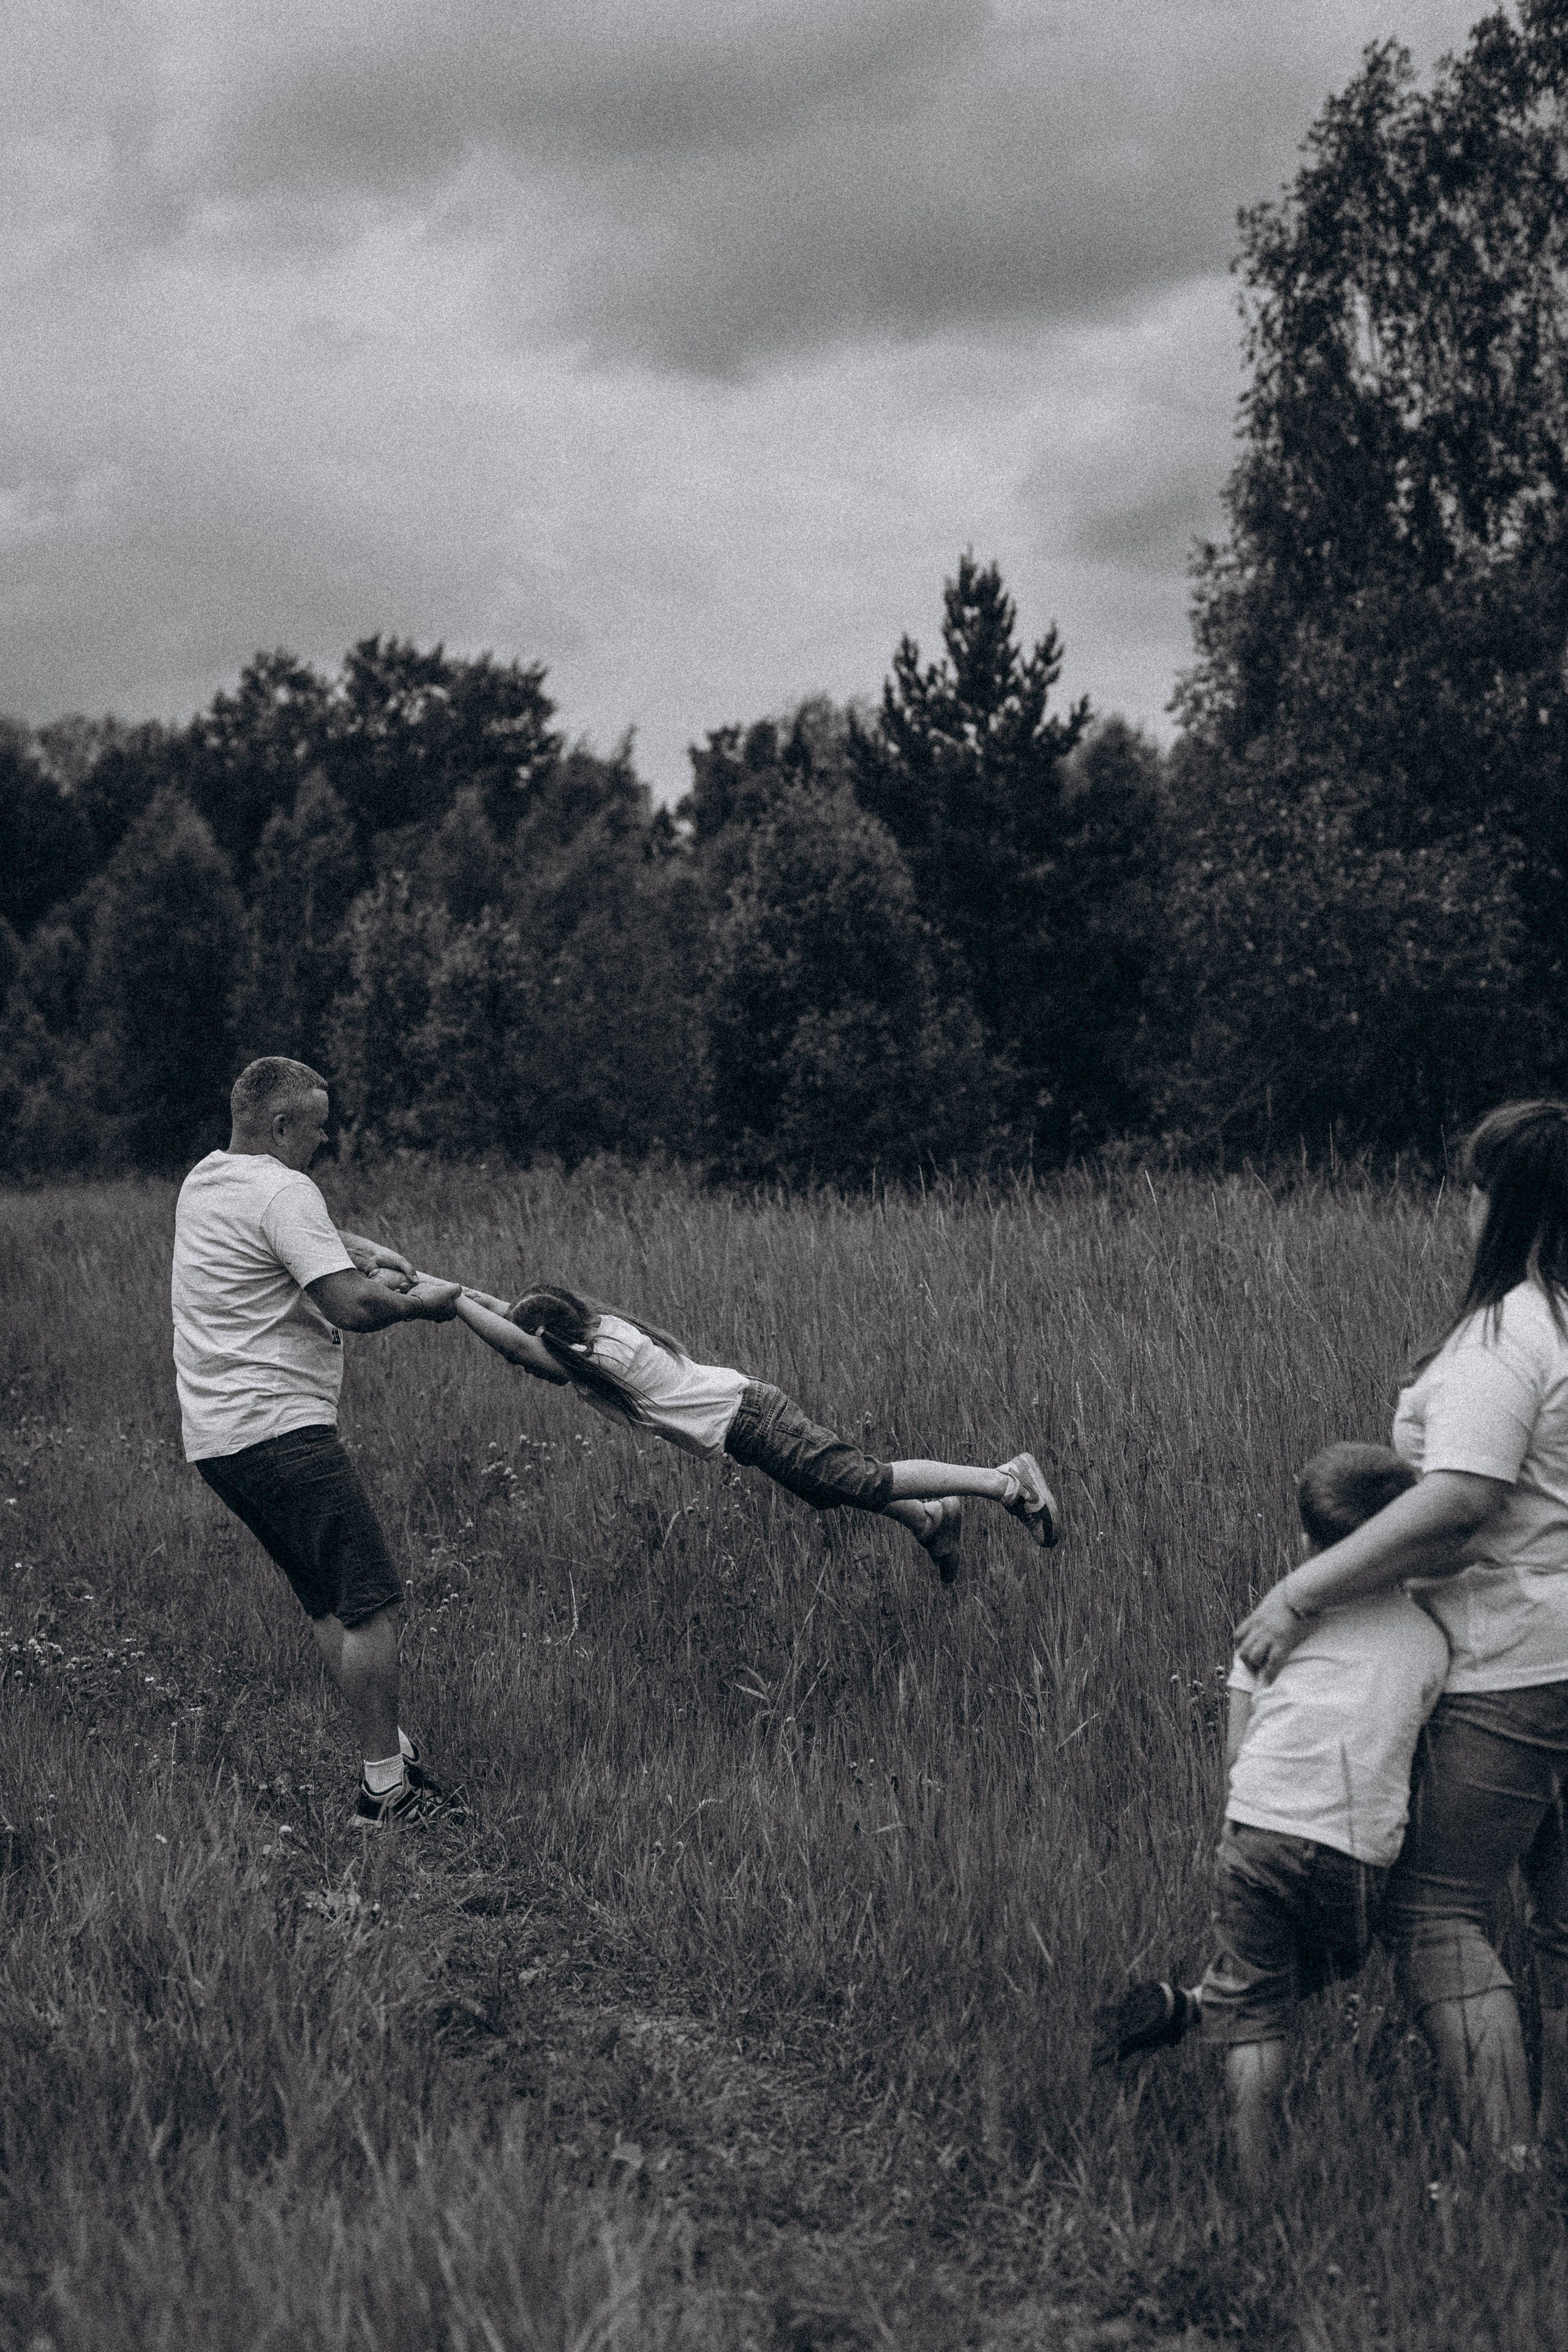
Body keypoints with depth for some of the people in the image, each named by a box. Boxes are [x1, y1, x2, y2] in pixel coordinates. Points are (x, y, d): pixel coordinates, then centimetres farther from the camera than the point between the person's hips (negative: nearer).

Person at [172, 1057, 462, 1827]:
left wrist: (363, 1251, 20)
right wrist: (422, 1301, -3)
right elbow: (351, 1307, -21)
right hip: (278, 1430, -10)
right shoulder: (283, 1193, -14)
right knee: (371, 1604, -8)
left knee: (327, 1606, 14)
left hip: (214, 1437, 10)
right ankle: (385, 1786, -8)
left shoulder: (204, 1180, 17)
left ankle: (390, 1749, 17)